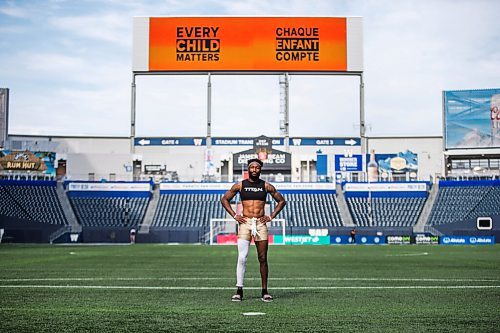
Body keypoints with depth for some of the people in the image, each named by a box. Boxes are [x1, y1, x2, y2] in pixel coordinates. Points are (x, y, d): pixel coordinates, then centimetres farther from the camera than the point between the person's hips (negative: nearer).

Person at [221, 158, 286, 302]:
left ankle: (265, 292, 10)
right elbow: (224, 199, 13)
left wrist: (271, 216, 6)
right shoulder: (240, 185, 6)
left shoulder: (266, 186, 7)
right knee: (242, 257, -11)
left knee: (263, 259, 3)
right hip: (245, 223, -1)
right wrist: (234, 215, 3)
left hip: (261, 224, 1)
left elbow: (281, 201, 16)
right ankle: (239, 291, -7)